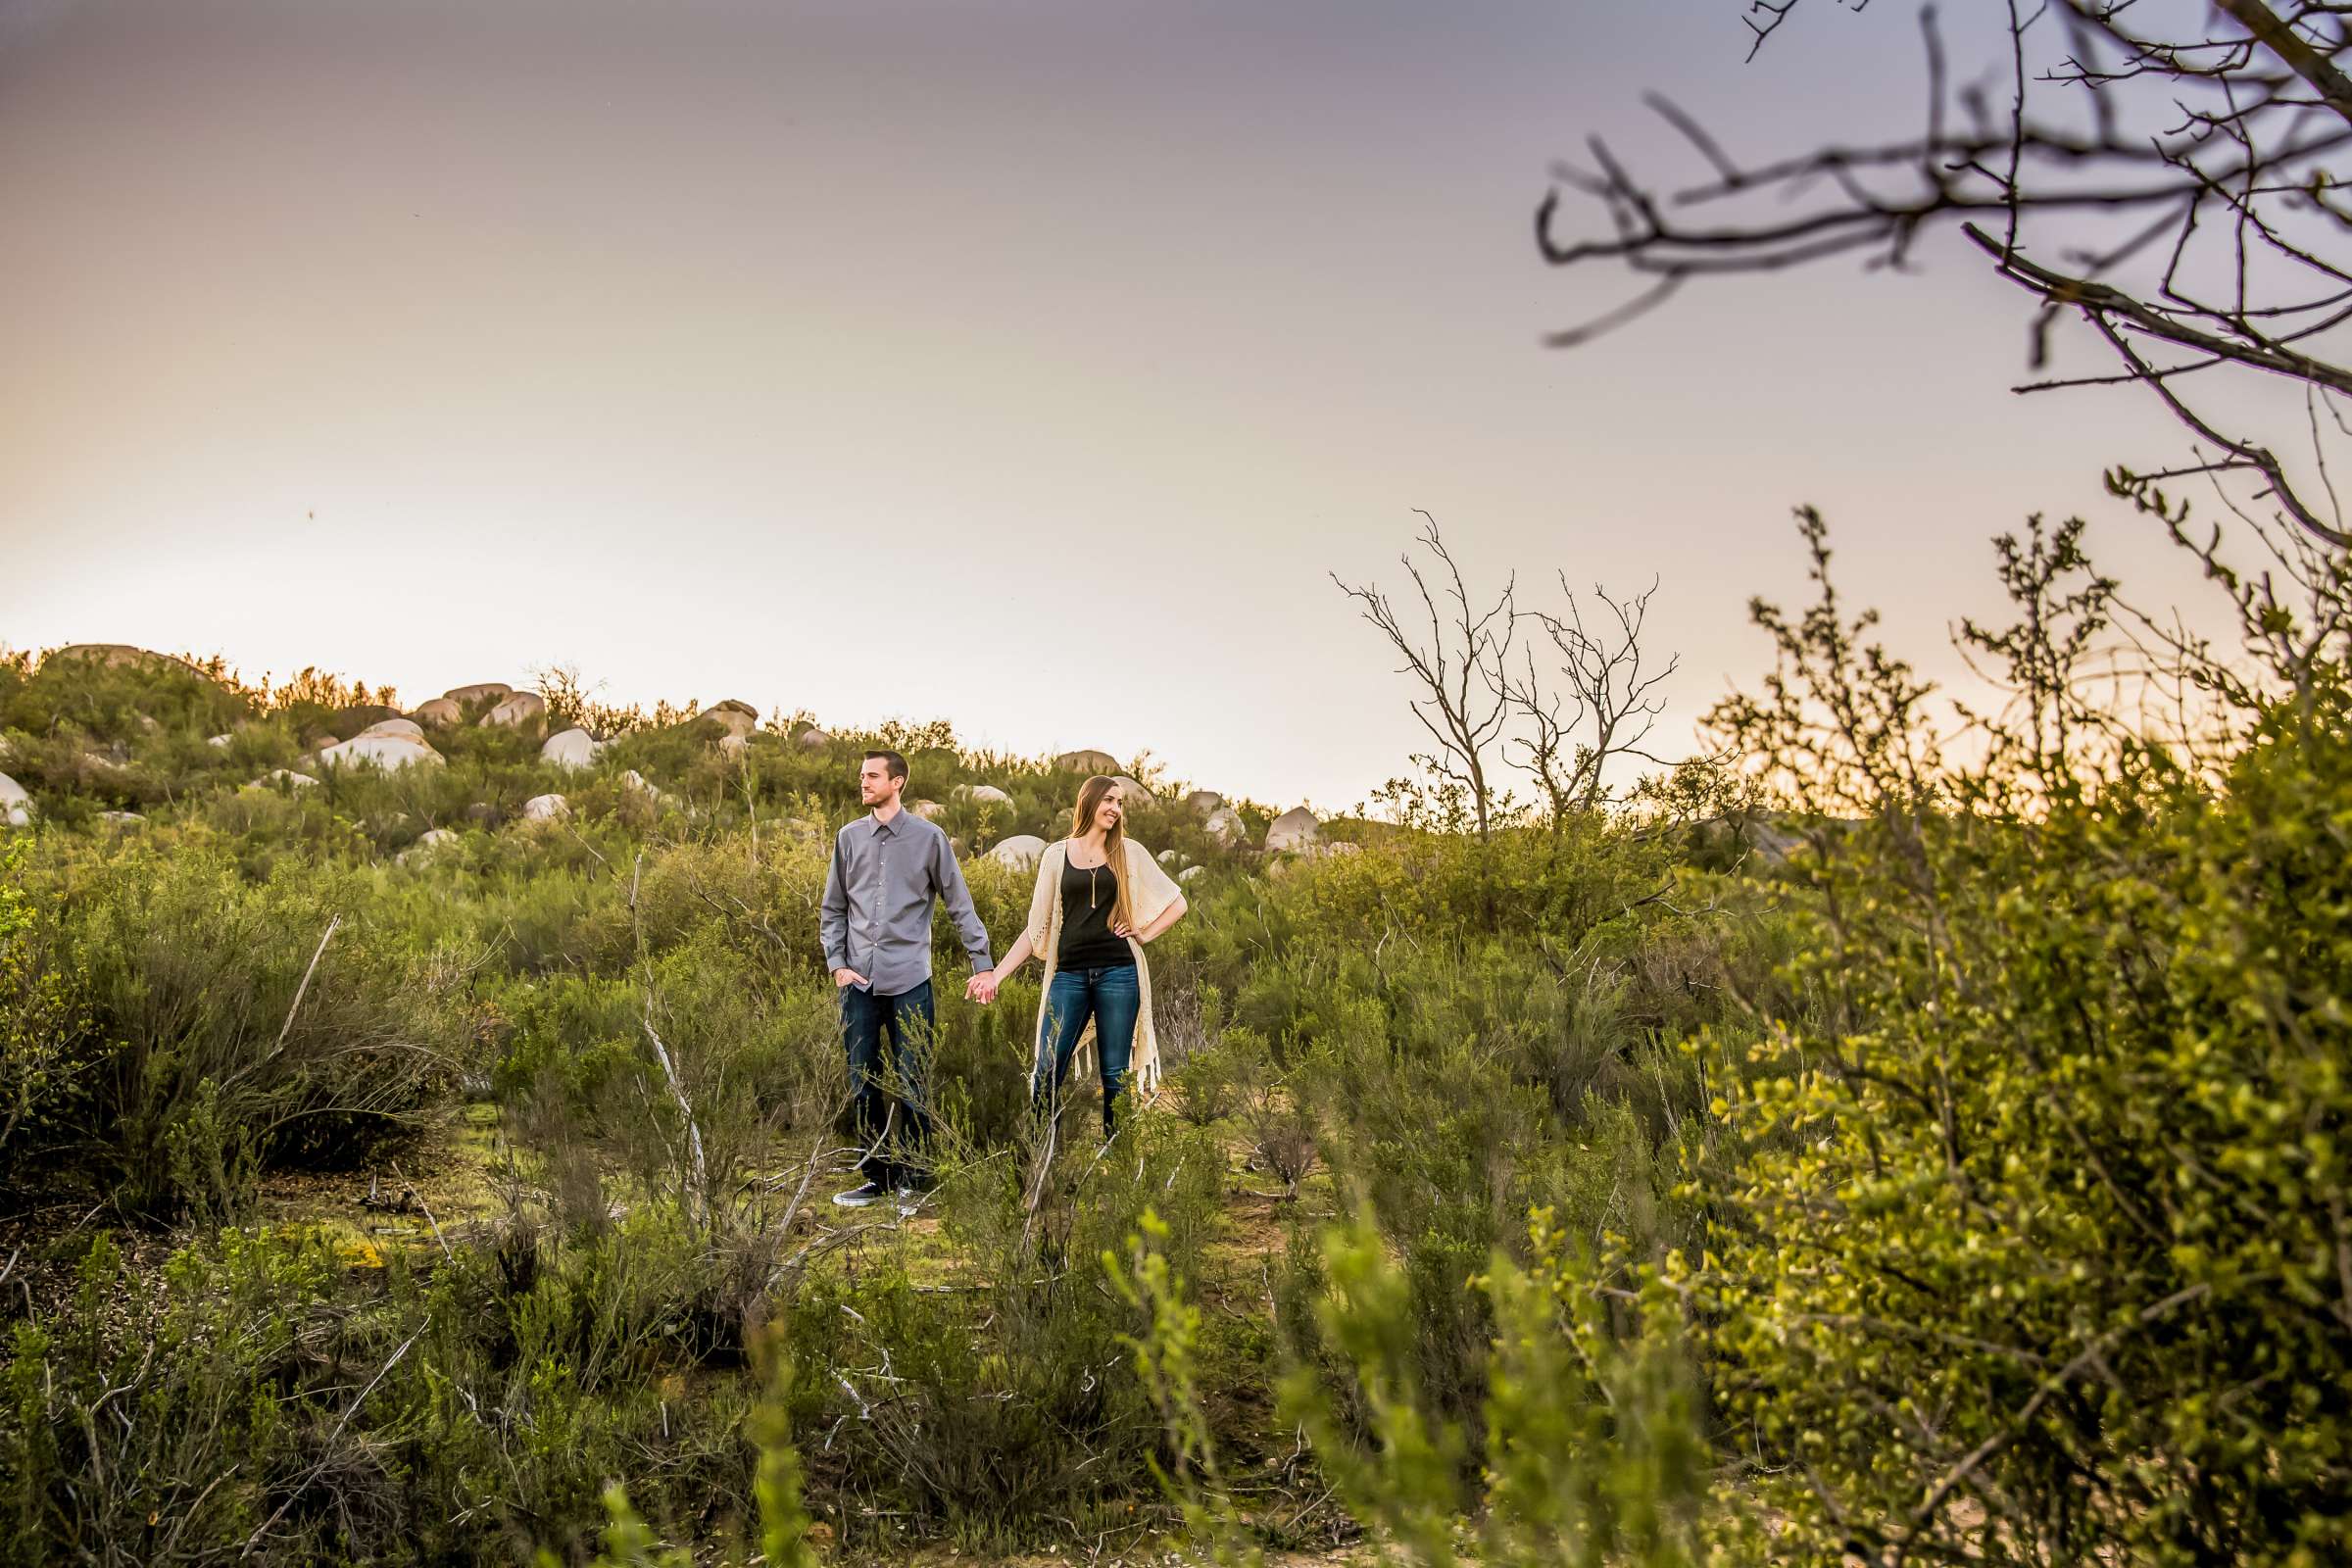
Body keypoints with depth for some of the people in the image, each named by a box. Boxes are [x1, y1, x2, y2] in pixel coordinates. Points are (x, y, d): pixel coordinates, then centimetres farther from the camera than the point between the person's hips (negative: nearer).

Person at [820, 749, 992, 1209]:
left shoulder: (929, 838, 0)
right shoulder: (849, 837, 8)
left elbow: (960, 905, 2)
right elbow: (832, 909, 13)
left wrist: (982, 964, -3)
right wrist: (837, 964, 2)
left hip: (910, 981, -3)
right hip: (859, 982, 3)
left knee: (910, 1087, 0)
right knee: (863, 1086, 8)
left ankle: (910, 1181, 11)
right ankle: (876, 1178, 19)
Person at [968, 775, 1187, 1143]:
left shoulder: (1129, 853, 7)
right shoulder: (1056, 855, 8)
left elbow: (1177, 904, 13)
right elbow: (1037, 927, 9)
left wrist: (1144, 932, 0)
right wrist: (996, 974, 1)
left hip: (1117, 972, 0)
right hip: (1069, 975, 0)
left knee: (1116, 1075, 2)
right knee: (1046, 1074, -6)